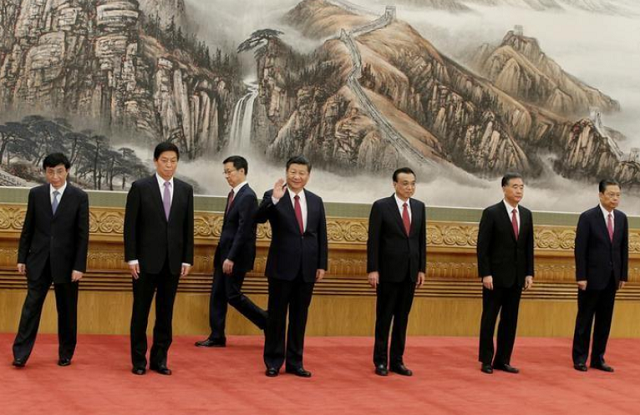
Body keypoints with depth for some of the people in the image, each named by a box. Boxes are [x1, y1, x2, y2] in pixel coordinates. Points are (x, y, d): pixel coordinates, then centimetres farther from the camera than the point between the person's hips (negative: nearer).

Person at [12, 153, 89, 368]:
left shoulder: (79, 197, -3)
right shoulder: (36, 194, 4)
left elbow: (83, 235, -4)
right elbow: (27, 229, 8)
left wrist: (79, 266, -9)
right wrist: (21, 258, 5)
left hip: (66, 262, -1)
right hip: (39, 261, 1)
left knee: (67, 310, 6)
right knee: (31, 306, -3)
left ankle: (66, 354, 18)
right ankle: (21, 354, -1)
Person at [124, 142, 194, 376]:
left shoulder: (185, 190, 8)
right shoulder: (140, 187, -2)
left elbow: (188, 227, 9)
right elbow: (130, 225, -4)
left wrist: (187, 259, 3)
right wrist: (131, 258, -9)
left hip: (173, 262, 3)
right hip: (147, 260, -3)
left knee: (165, 313, 7)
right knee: (141, 311, 3)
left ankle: (159, 359, 15)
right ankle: (139, 360, 11)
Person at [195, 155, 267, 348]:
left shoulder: (248, 196, -17)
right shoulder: (233, 194, 12)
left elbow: (244, 230, -22)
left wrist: (231, 258, -23)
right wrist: (223, 255, 15)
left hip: (236, 256, -9)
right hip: (224, 253, 9)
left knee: (233, 295, -4)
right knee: (217, 295, 8)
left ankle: (268, 321, 9)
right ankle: (217, 337, 14)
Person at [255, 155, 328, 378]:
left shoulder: (316, 201, 9)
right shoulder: (273, 197, -3)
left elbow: (321, 236, 11)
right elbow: (258, 218, -20)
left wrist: (322, 264, 6)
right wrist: (274, 199, -34)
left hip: (307, 268, 4)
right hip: (282, 267, -4)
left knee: (299, 316, 9)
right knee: (277, 315, 3)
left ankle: (294, 362, 17)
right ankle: (273, 362, 12)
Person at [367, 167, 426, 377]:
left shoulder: (419, 207, 9)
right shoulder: (381, 206, -6)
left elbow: (421, 239, 11)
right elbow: (373, 240, -7)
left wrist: (421, 268, 7)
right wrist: (373, 269, -12)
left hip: (410, 271, 4)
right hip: (388, 271, -4)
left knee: (402, 318, 7)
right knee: (384, 317, 3)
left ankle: (397, 360, 13)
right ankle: (380, 361, 9)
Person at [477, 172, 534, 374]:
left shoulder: (526, 214, 9)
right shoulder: (491, 213, -8)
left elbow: (529, 246, 11)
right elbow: (482, 247, -10)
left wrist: (529, 273, 5)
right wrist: (485, 274, -15)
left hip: (516, 277, 5)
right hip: (496, 275, -5)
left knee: (510, 320, 7)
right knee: (489, 319, 2)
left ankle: (502, 360, 13)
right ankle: (486, 361, 9)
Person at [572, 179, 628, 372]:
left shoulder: (622, 218, 7)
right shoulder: (588, 217, -9)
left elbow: (624, 248, 9)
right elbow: (580, 250, -10)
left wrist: (623, 275, 6)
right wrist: (581, 277, -14)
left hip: (611, 278, 5)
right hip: (592, 277, -5)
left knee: (605, 320, 8)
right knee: (585, 319, 3)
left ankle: (598, 358, 15)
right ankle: (580, 358, 10)